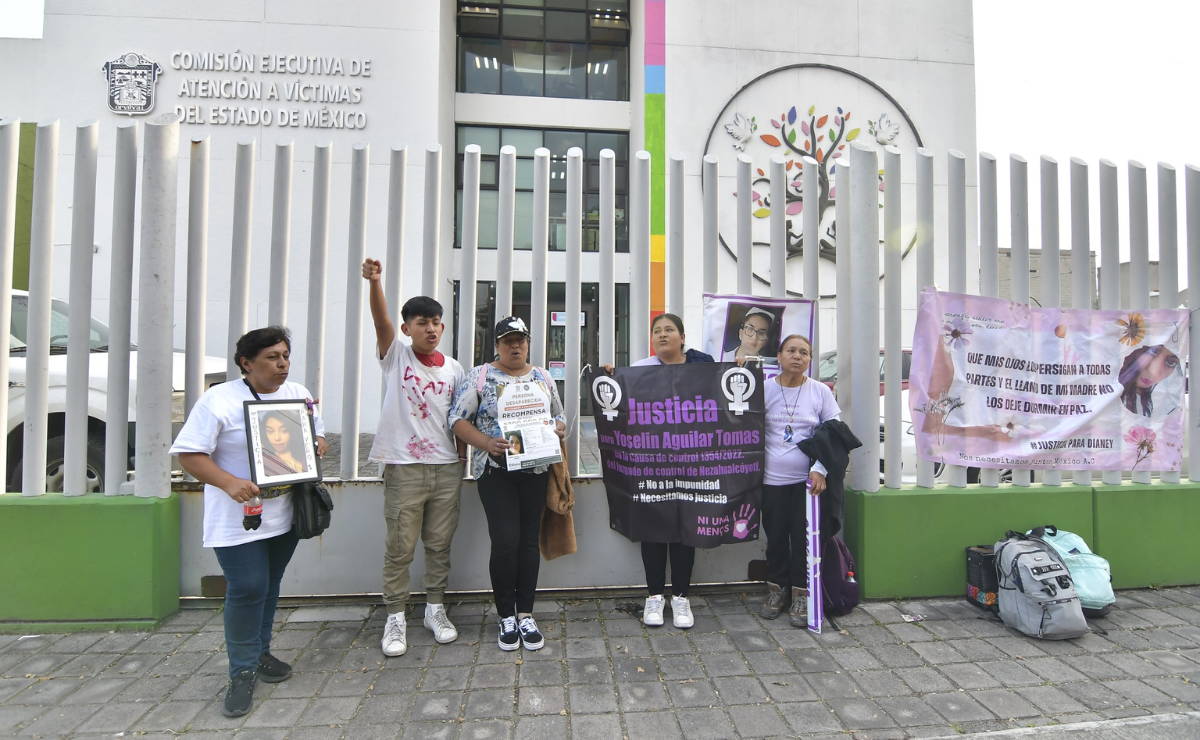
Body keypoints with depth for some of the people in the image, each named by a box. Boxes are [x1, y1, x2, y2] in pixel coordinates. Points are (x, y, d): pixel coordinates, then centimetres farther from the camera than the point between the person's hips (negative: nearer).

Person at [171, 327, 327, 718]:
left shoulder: (299, 394, 6)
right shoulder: (219, 399, -11)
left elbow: (318, 438, 14)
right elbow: (189, 454, -12)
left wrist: (316, 447, -10)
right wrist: (230, 483, -26)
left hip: (285, 514, 5)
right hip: (239, 519, -5)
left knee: (269, 587, 16)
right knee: (247, 590, -6)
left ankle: (261, 653, 34)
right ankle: (243, 672, 13)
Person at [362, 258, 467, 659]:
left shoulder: (454, 369, 6)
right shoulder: (396, 356, 0)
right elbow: (381, 321, -18)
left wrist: (464, 461, 7)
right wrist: (375, 282, -34)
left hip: (446, 468, 3)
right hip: (404, 468, -3)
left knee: (440, 544, 13)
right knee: (399, 548, 6)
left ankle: (435, 609, 29)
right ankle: (395, 617, 22)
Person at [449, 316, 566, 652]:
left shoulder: (543, 378, 12)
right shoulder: (480, 376, 1)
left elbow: (560, 417, 18)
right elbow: (458, 419, -4)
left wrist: (559, 429, -6)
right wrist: (487, 443, -18)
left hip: (535, 470, 3)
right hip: (496, 470, -3)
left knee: (529, 540, 6)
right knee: (505, 540, -8)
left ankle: (526, 615, 19)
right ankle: (506, 617, 11)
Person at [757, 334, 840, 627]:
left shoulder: (821, 392, 0)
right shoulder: (765, 389, -1)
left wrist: (820, 469, -8)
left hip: (807, 480, 0)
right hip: (772, 479, 1)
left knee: (804, 537, 3)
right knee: (775, 535, 10)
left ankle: (801, 594, 19)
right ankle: (776, 588, 28)